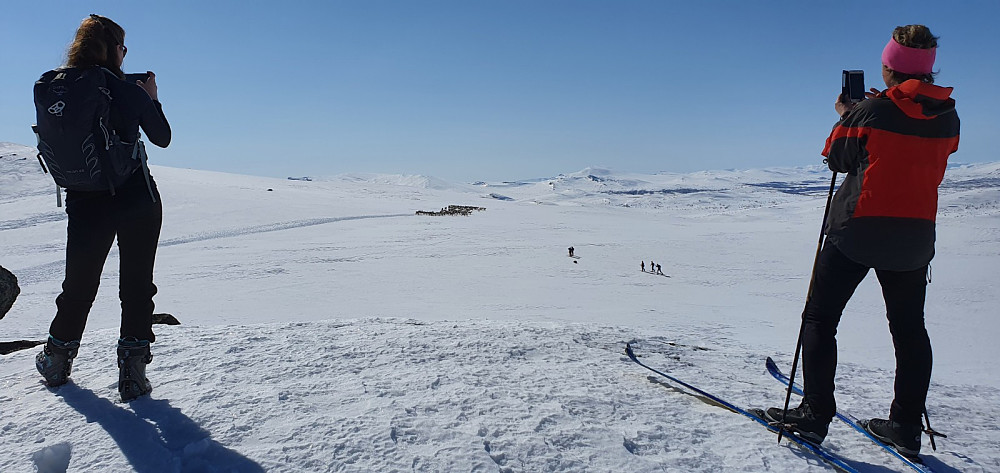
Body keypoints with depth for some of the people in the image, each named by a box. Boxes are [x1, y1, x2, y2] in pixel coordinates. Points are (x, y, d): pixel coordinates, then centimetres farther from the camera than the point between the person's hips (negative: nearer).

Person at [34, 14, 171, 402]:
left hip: (84, 203, 4)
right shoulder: (128, 91, -12)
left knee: (78, 285, 19)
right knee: (136, 286, 7)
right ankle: (133, 371, 8)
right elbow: (162, 138, 1)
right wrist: (152, 97, 14)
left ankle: (57, 362, 34)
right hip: (137, 202, -3)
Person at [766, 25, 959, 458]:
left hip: (859, 228, -5)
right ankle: (906, 428, 20)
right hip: (916, 235, 5)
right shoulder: (948, 117, 4)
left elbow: (838, 158, 3)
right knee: (909, 328, 15)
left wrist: (846, 116, 18)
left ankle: (815, 415, 5)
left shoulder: (872, 110, -9)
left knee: (820, 317, 4)